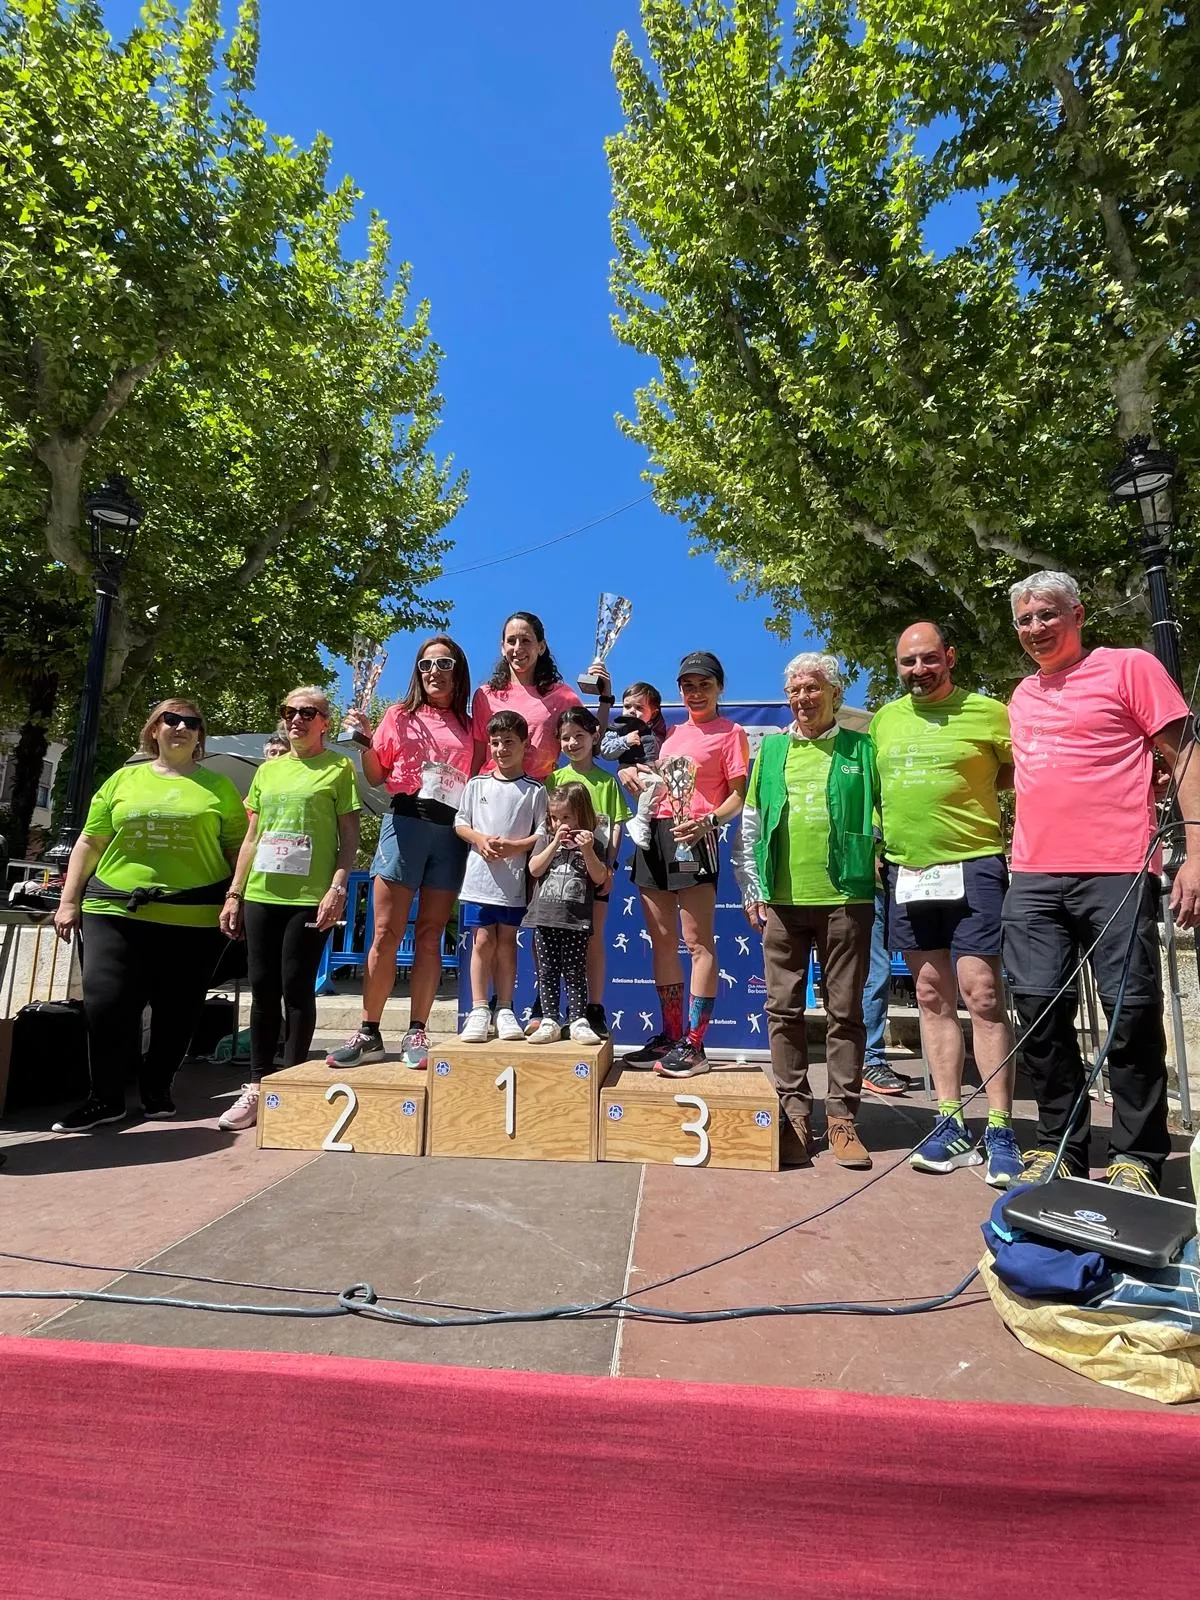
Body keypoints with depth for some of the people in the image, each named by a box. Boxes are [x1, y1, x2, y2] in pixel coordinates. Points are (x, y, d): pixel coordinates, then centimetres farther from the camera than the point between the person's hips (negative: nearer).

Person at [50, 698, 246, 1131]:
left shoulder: (218, 786, 6)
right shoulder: (123, 780, 11)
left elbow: (239, 849, 5)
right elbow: (90, 843, 12)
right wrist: (69, 901, 7)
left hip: (193, 919, -1)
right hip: (115, 912, 2)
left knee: (177, 1010, 6)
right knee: (105, 1003, -2)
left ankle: (157, 1090, 24)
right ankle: (105, 1098, 13)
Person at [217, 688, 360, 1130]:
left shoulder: (338, 769, 3)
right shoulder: (268, 770, 16)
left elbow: (349, 836, -2)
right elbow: (251, 838, 17)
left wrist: (338, 887, -13)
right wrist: (234, 894, 12)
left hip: (309, 897, -5)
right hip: (261, 895, 5)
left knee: (297, 988, -1)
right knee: (263, 989, 7)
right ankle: (257, 1086, 16)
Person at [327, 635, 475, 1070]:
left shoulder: (468, 727, 13)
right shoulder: (400, 715, 10)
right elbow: (376, 777, 7)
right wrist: (365, 740, -7)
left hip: (452, 832, 1)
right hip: (405, 823, -1)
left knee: (429, 937, 3)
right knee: (385, 934, -2)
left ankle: (416, 1034, 10)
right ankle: (369, 1034, 7)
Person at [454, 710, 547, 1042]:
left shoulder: (534, 790, 1)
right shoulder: (477, 784, 7)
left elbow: (544, 833, -2)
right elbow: (460, 823, 8)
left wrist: (514, 846, -15)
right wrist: (480, 839, -10)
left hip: (515, 878, -1)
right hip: (481, 875, 1)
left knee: (506, 941, 7)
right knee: (483, 940, 1)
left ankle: (504, 1010, 16)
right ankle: (479, 1010, 9)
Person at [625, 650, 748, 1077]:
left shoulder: (730, 733, 3)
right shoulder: (670, 733, 21)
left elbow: (740, 796, -4)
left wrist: (708, 821, -21)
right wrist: (632, 774, 7)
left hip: (692, 840, -7)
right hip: (653, 835, 7)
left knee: (698, 943, -6)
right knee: (662, 942, 9)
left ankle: (694, 1045, -2)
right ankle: (670, 1037, 18)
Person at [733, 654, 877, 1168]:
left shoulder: (861, 750, 5)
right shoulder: (771, 750, 12)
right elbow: (750, 826, 14)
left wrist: (878, 874, 0)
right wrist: (751, 889, 9)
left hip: (845, 897, -2)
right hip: (782, 898, 3)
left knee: (844, 1010, 4)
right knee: (783, 1008, 6)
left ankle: (841, 1115, 15)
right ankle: (794, 1110, 19)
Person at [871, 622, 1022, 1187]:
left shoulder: (988, 712, -2)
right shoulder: (884, 720, 11)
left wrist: (967, 791, -9)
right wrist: (874, 848, 9)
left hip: (972, 867, -4)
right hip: (905, 871, 5)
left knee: (982, 995, -6)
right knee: (933, 999, 9)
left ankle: (1000, 1133, 7)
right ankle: (951, 1126, 18)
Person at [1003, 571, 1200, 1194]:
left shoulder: (1130, 667, 3)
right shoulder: (1022, 696, 20)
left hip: (1116, 872, -5)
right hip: (1033, 879, 5)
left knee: (1132, 1012, -1)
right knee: (1040, 1011, 3)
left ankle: (1135, 1159, 14)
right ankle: (1058, 1147, 16)